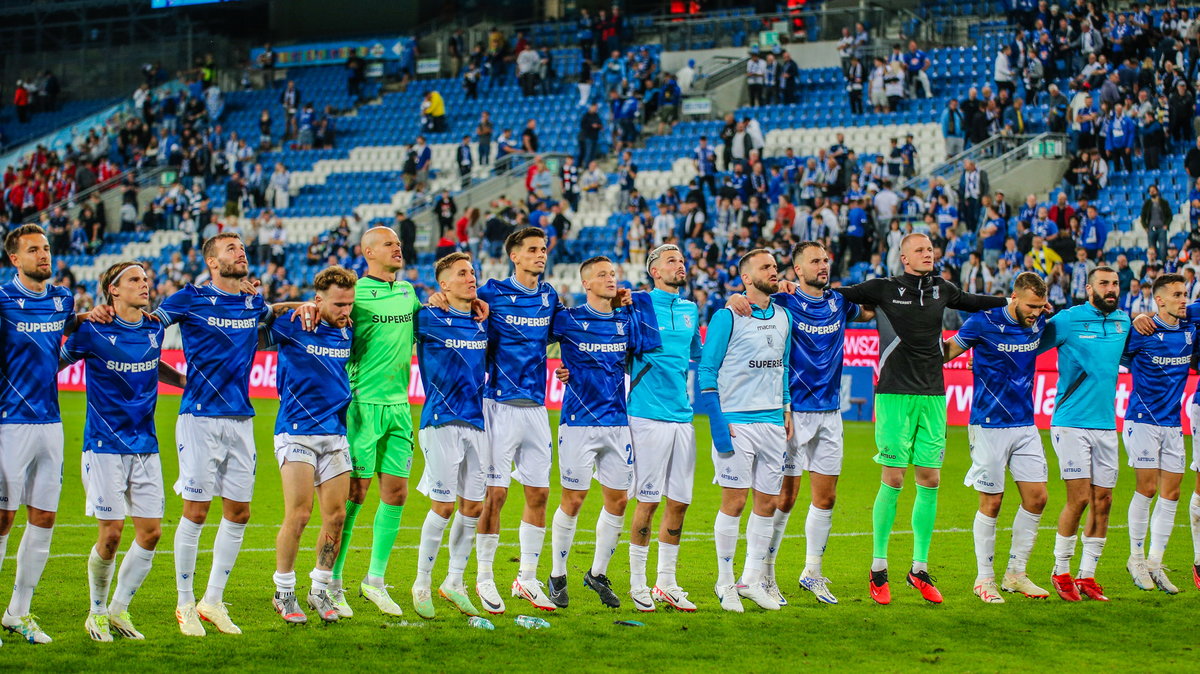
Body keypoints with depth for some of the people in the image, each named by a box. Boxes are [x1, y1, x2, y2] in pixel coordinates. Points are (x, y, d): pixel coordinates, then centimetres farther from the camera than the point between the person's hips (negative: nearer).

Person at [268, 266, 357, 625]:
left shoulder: (348, 332, 7)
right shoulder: (292, 325, -8)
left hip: (335, 433, 5)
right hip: (296, 431, -5)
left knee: (336, 516, 2)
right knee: (298, 514, -10)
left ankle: (320, 589, 16)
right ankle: (284, 592, 4)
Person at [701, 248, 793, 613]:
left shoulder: (782, 316, 13)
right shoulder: (727, 316, -6)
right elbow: (707, 369, -6)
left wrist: (787, 410, 15)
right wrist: (717, 421, -12)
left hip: (772, 422, 6)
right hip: (736, 421, -6)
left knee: (768, 502, 7)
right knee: (734, 501, -5)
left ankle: (752, 579, 17)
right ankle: (725, 583, 5)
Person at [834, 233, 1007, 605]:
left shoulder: (941, 289, 11)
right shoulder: (884, 289, -1)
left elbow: (972, 302, 30)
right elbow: (840, 294, 4)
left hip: (933, 396, 4)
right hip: (895, 395, -4)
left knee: (930, 480, 3)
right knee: (893, 480, -6)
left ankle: (920, 569, 12)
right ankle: (878, 568, 4)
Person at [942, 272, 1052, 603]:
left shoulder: (1038, 324, 4)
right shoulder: (984, 322, -12)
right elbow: (949, 350, 1)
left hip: (1026, 425, 5)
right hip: (989, 426, -5)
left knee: (1036, 498, 2)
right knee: (991, 502, -2)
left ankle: (1015, 574, 15)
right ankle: (984, 579, 10)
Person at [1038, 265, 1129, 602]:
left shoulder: (1124, 322, 11)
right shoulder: (1067, 320, -5)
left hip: (1106, 424, 5)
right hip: (1071, 423, -5)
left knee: (1103, 500, 3)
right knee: (1079, 498, -9)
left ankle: (1087, 575, 12)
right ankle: (1061, 571, 7)